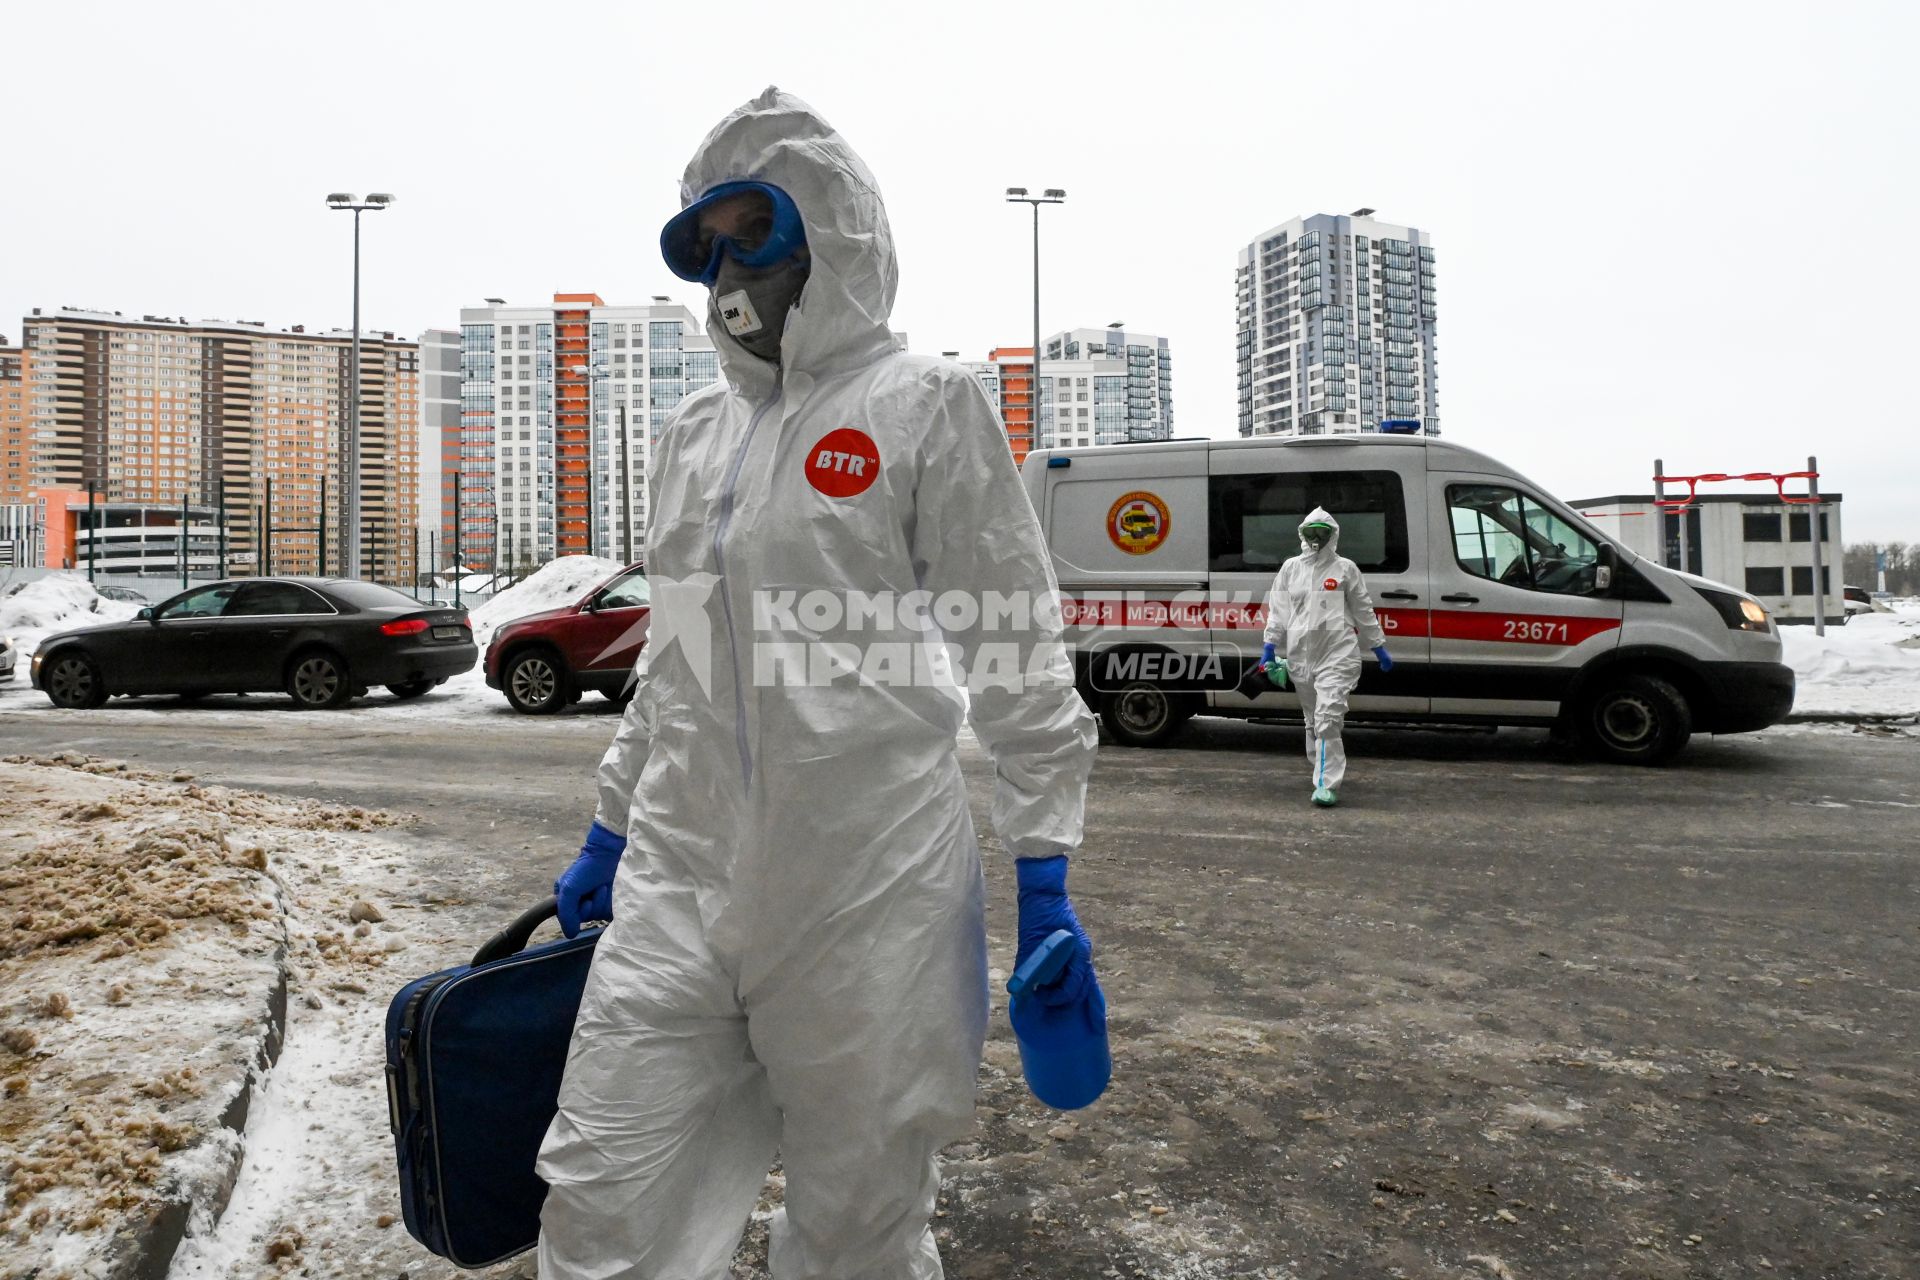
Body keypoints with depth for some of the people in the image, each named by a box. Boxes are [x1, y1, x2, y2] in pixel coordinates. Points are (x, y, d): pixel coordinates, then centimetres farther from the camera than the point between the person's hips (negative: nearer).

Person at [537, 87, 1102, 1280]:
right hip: (679, 883, 5)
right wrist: (608, 835, 23)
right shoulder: (697, 427, 15)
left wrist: (1046, 878, -9)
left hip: (870, 890, -5)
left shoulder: (924, 402, -2)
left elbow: (1018, 653, -4)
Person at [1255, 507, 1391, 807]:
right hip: (1300, 655, 4)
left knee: (1327, 718, -15)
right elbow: (1277, 610, 12)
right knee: (1313, 719, 14)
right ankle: (1327, 769, 33)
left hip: (1337, 653, -4)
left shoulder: (1345, 569, 4)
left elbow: (1364, 611, 10)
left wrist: (1380, 649, 11)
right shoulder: (1290, 568, 10)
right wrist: (1269, 648, 5)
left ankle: (1327, 785, -16)